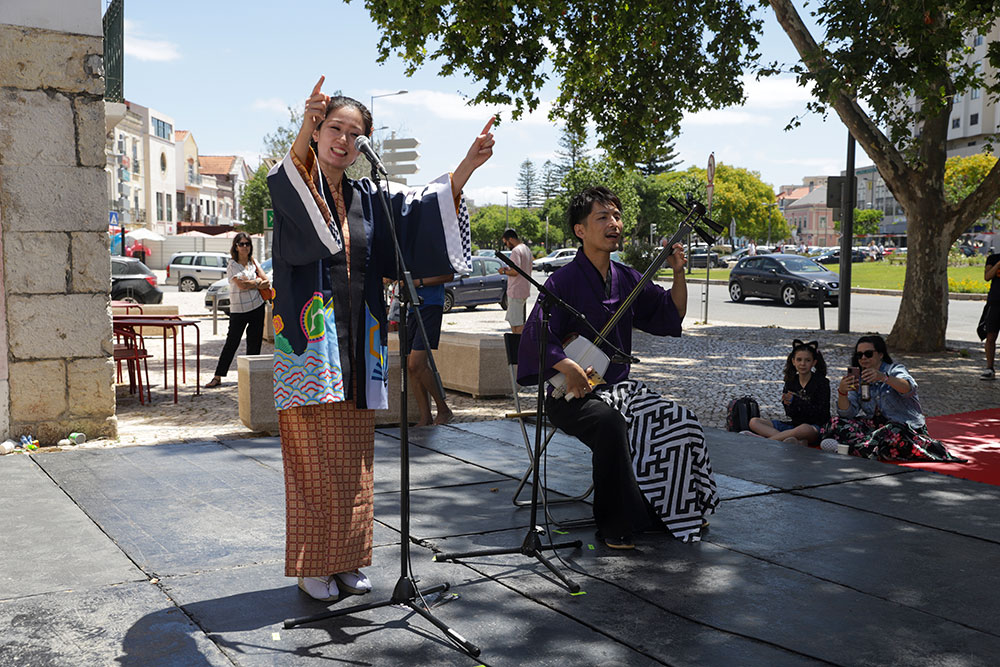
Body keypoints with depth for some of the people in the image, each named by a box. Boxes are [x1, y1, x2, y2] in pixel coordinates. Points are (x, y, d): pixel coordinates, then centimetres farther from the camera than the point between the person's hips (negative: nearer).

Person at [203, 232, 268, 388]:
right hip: (238, 309, -4)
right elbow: (241, 285, -16)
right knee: (231, 343, -4)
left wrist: (250, 282, -11)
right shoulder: (232, 265, -5)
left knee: (254, 343, 6)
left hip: (257, 307, 4)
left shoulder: (254, 262, 9)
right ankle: (218, 377, 2)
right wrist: (258, 282, -3)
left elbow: (266, 281, 3)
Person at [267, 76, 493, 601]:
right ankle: (314, 565, 7)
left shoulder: (367, 198, 15)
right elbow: (289, 176, -24)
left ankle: (347, 560, 19)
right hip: (309, 338, -5)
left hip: (357, 340, 5)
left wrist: (468, 165, -9)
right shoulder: (291, 185, 1)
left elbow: (421, 211, 3)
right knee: (315, 456, -3)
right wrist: (305, 130, -44)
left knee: (352, 458, 8)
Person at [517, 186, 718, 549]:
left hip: (619, 386, 6)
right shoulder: (564, 281, -10)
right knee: (609, 421, -36)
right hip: (572, 395, -6)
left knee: (680, 420, -13)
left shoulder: (626, 278, 9)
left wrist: (678, 274, -1)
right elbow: (536, 336, -20)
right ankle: (615, 526, -23)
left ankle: (671, 510, 5)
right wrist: (569, 369, -35)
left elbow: (671, 316, 15)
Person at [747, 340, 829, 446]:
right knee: (754, 422, -9)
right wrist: (788, 404, -18)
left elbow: (822, 414, -12)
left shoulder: (821, 382, -4)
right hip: (794, 424, 6)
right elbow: (790, 414, 7)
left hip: (816, 428, -6)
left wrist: (796, 402, -20)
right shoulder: (791, 382, 10)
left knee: (805, 429, -44)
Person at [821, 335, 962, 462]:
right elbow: (848, 413, -3)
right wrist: (842, 392, -25)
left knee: (893, 433, -40)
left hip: (905, 425, -5)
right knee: (837, 423, -18)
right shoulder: (857, 379, 10)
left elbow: (909, 388, -27)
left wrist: (883, 377, -45)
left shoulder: (895, 370, -2)